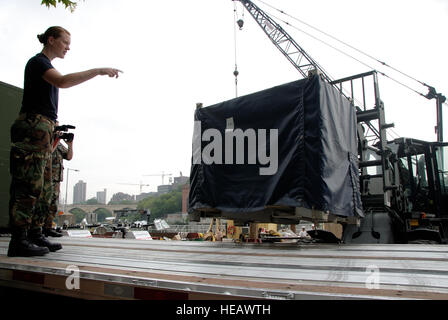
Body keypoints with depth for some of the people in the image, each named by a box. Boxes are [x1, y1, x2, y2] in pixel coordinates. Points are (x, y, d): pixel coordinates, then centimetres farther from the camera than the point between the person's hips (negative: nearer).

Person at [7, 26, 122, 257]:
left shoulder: (46, 65, 25)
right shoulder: (38, 61, -4)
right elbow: (63, 81, -24)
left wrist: (51, 133, 20)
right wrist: (98, 71, -24)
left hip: (43, 129, 10)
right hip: (33, 126, -10)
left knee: (43, 187, 7)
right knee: (28, 185, -12)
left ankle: (35, 235, 11)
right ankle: (18, 240, -9)